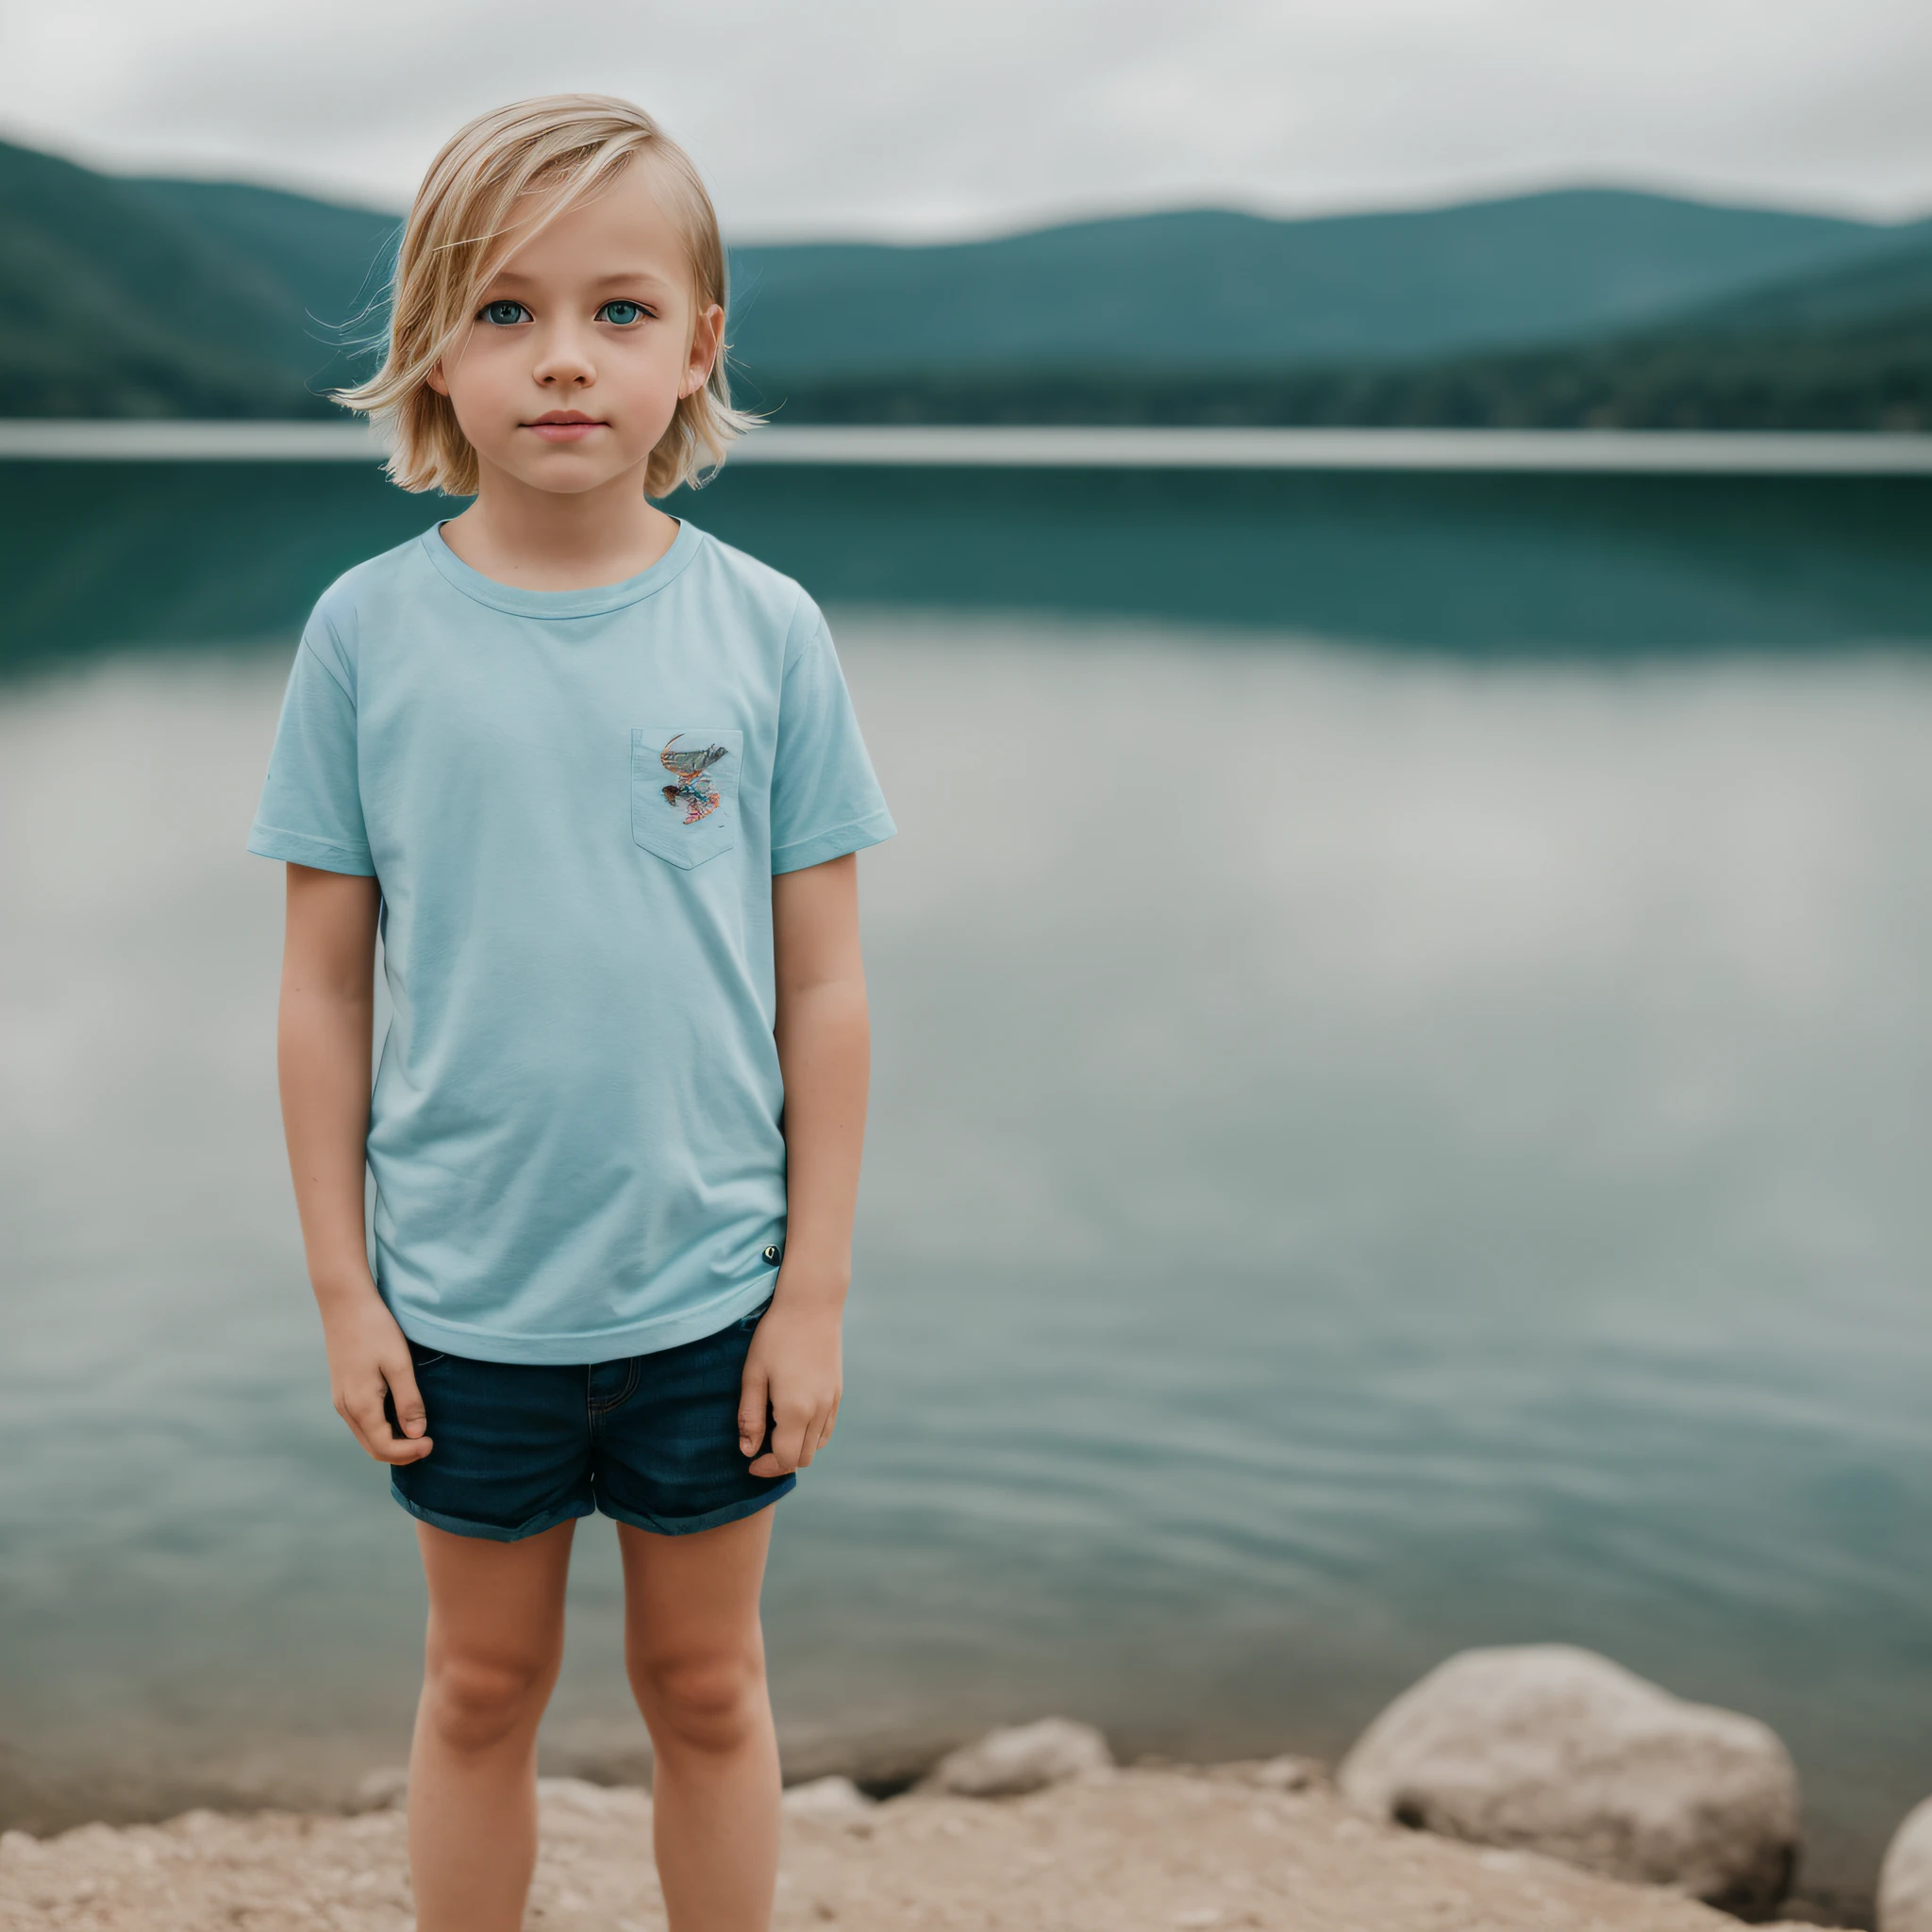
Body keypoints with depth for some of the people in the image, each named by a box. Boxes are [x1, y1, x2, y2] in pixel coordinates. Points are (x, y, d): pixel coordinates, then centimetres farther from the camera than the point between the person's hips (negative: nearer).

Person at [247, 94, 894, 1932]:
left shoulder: (765, 629, -7)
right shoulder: (369, 630, -6)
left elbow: (822, 985, -3)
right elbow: (324, 985, -2)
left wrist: (815, 1291, -3)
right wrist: (341, 1289, -1)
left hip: (708, 1293, 0)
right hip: (464, 1297, 0)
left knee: (705, 1688, 17)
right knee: (481, 1684, 18)